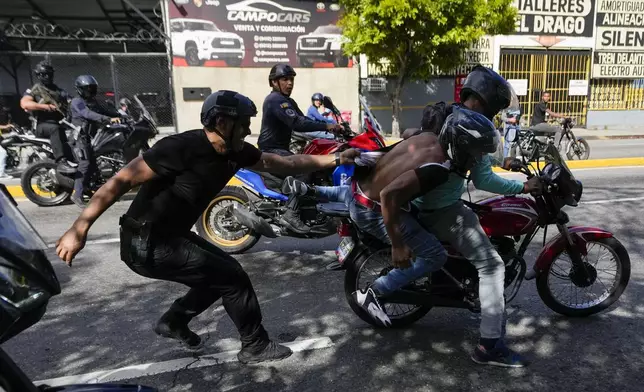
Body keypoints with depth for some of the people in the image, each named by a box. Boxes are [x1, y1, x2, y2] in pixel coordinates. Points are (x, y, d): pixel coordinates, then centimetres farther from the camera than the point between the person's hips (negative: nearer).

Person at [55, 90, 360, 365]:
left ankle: (174, 320, 32)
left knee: (222, 272, 17)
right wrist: (79, 229, -25)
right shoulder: (181, 147, -25)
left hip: (172, 236, 9)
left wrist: (335, 159, 3)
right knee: (232, 276, -7)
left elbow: (285, 164, 4)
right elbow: (121, 181, -22)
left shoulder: (236, 152, -2)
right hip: (145, 244, -8)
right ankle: (255, 345, 12)